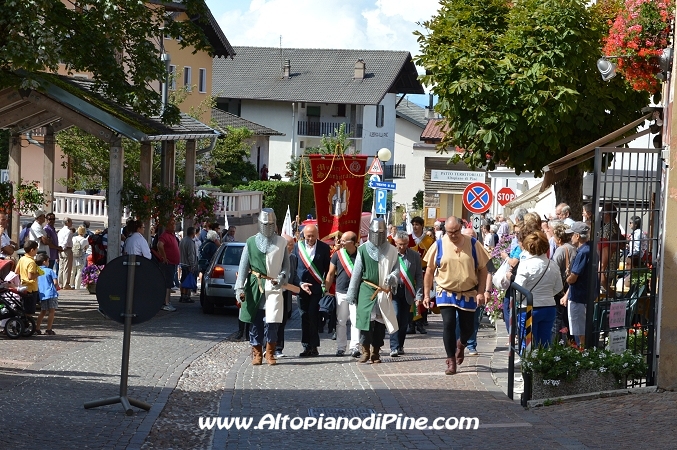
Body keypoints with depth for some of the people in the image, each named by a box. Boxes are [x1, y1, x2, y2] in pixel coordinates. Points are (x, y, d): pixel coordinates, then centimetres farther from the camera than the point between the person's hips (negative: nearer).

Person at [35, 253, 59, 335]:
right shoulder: (49, 271, -5)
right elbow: (55, 282, -10)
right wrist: (54, 288, 9)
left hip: (41, 294, 5)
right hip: (51, 294, -5)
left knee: (42, 312, 17)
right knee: (52, 311, 0)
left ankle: (37, 329, 14)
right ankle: (49, 330, -4)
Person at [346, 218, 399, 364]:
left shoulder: (391, 251, 5)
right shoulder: (363, 249, 3)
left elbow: (397, 269, 9)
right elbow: (356, 272, 6)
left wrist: (392, 277, -15)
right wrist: (352, 293, 6)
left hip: (384, 291, 1)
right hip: (366, 290, -1)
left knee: (380, 323, 5)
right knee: (365, 319, -11)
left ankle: (375, 352, 14)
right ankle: (365, 351, -5)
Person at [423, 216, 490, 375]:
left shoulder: (473, 244, -5)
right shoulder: (439, 245, -4)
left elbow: (483, 269, 1)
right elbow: (429, 271, 4)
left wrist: (481, 292, -7)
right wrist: (426, 294, 2)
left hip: (468, 294, 1)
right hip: (446, 293, -1)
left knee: (467, 327, 7)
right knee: (448, 325, -12)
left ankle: (461, 344, 42)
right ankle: (451, 361, -1)